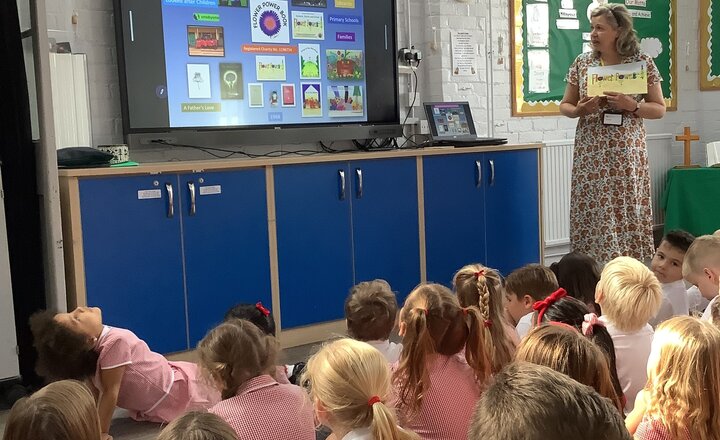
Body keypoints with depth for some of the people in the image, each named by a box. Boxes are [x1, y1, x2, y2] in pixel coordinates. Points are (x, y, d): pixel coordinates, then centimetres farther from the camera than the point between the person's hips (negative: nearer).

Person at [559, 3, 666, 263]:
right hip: (590, 153, 1)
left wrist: (631, 105, -14)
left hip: (627, 153, -1)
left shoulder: (643, 63, 1)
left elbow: (660, 109, 4)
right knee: (590, 215, -1)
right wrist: (580, 110, -10)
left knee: (628, 213, -1)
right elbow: (565, 106, 12)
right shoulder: (582, 63, 6)